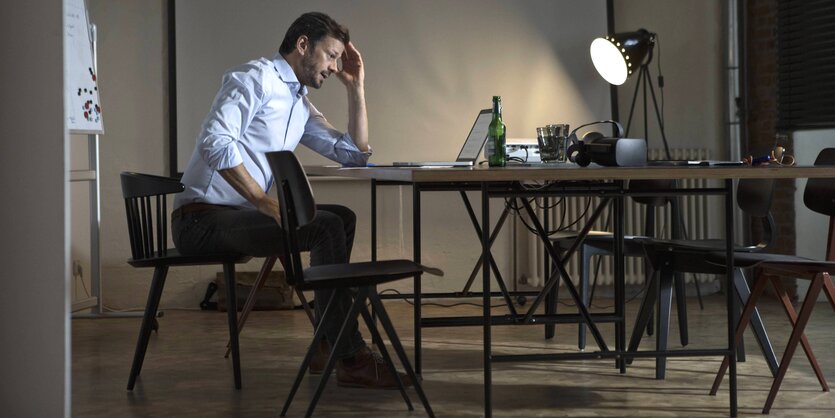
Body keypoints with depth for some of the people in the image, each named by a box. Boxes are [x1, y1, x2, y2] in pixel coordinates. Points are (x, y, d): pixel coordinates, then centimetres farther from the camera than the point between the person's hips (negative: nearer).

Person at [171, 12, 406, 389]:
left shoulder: (301, 106, 20)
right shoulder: (256, 78, -8)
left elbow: (356, 154, 21)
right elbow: (215, 142, -23)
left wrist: (356, 88, 15)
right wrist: (266, 203, -26)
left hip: (238, 215, 10)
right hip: (201, 219, -10)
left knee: (343, 218, 8)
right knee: (327, 227, -21)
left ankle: (328, 346, 7)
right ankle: (350, 359, -17)